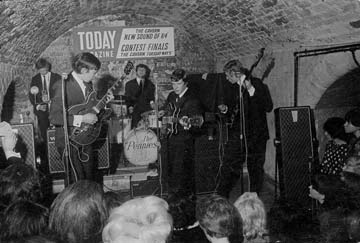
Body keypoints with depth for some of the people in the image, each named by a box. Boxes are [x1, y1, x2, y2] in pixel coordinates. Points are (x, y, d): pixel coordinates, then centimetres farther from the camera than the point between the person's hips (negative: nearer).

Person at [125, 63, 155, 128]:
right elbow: (127, 98, 10)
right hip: (135, 110, -1)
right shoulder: (129, 84, 15)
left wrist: (152, 102, -10)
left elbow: (151, 96, 12)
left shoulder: (150, 84, 19)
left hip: (147, 111, 1)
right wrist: (130, 107, -7)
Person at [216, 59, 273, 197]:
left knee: (256, 170, 7)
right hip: (237, 135, 2)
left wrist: (251, 90, -22)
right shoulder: (229, 87, 7)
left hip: (257, 135, -2)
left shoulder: (258, 85, -6)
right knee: (229, 169, -3)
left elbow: (268, 107, -17)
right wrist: (225, 110, -7)